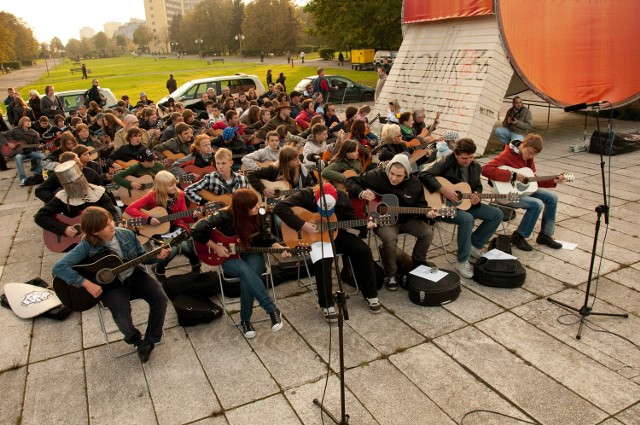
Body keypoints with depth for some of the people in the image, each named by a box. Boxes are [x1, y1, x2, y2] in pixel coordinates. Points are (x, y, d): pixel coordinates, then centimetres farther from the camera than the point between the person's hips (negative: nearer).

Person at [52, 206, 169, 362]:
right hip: (109, 284, -3)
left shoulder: (126, 234, -7)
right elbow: (59, 267, -25)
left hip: (134, 276, 4)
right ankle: (137, 341, 6)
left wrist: (157, 256, -14)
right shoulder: (87, 246, -18)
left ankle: (150, 340, 3)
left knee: (160, 298, -19)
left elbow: (141, 255, 7)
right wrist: (87, 284, -29)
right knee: (122, 315, -30)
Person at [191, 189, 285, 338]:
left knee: (247, 277, -33)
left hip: (253, 254, 3)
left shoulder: (258, 215, -8)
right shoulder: (225, 217, -20)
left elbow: (265, 237, 3)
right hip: (230, 258, -2)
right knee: (245, 271, -39)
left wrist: (279, 247, -14)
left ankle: (245, 319, -14)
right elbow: (198, 230, -18)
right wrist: (216, 247, -15)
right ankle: (272, 310, -34)